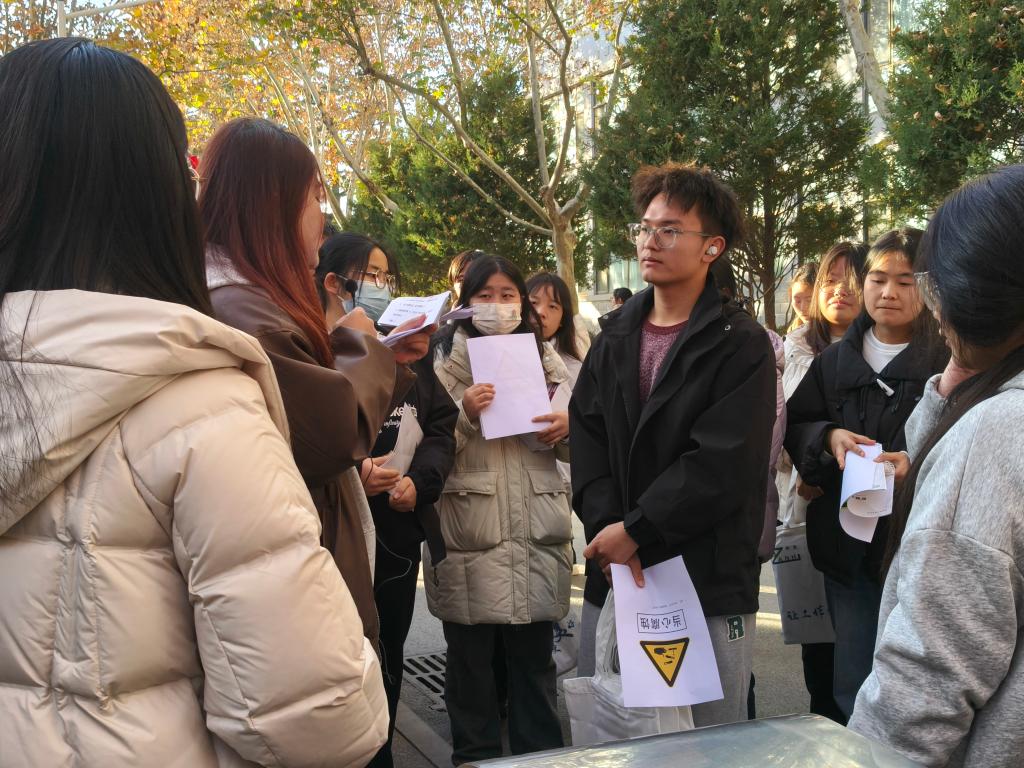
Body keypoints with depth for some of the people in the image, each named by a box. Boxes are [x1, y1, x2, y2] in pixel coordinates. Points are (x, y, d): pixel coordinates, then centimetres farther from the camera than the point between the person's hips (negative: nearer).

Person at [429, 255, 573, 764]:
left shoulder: (545, 359, 11)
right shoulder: (443, 361, 2)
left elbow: (572, 449, 16)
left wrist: (568, 428, -6)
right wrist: (463, 414, -19)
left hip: (536, 533, 2)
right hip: (468, 536, -2)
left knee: (534, 657, 10)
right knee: (470, 659, 6)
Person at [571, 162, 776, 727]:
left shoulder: (741, 344, -6)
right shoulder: (616, 337, 12)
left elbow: (724, 464, -16)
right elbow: (586, 437, 4)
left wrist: (635, 531, -16)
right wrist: (606, 526, -11)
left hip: (709, 576, -5)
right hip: (618, 573, 5)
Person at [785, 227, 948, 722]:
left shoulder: (949, 362, -4)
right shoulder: (835, 361, 11)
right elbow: (794, 430, 12)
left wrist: (917, 462, -23)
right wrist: (829, 437, -9)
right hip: (849, 546, 4)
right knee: (852, 686, 10)